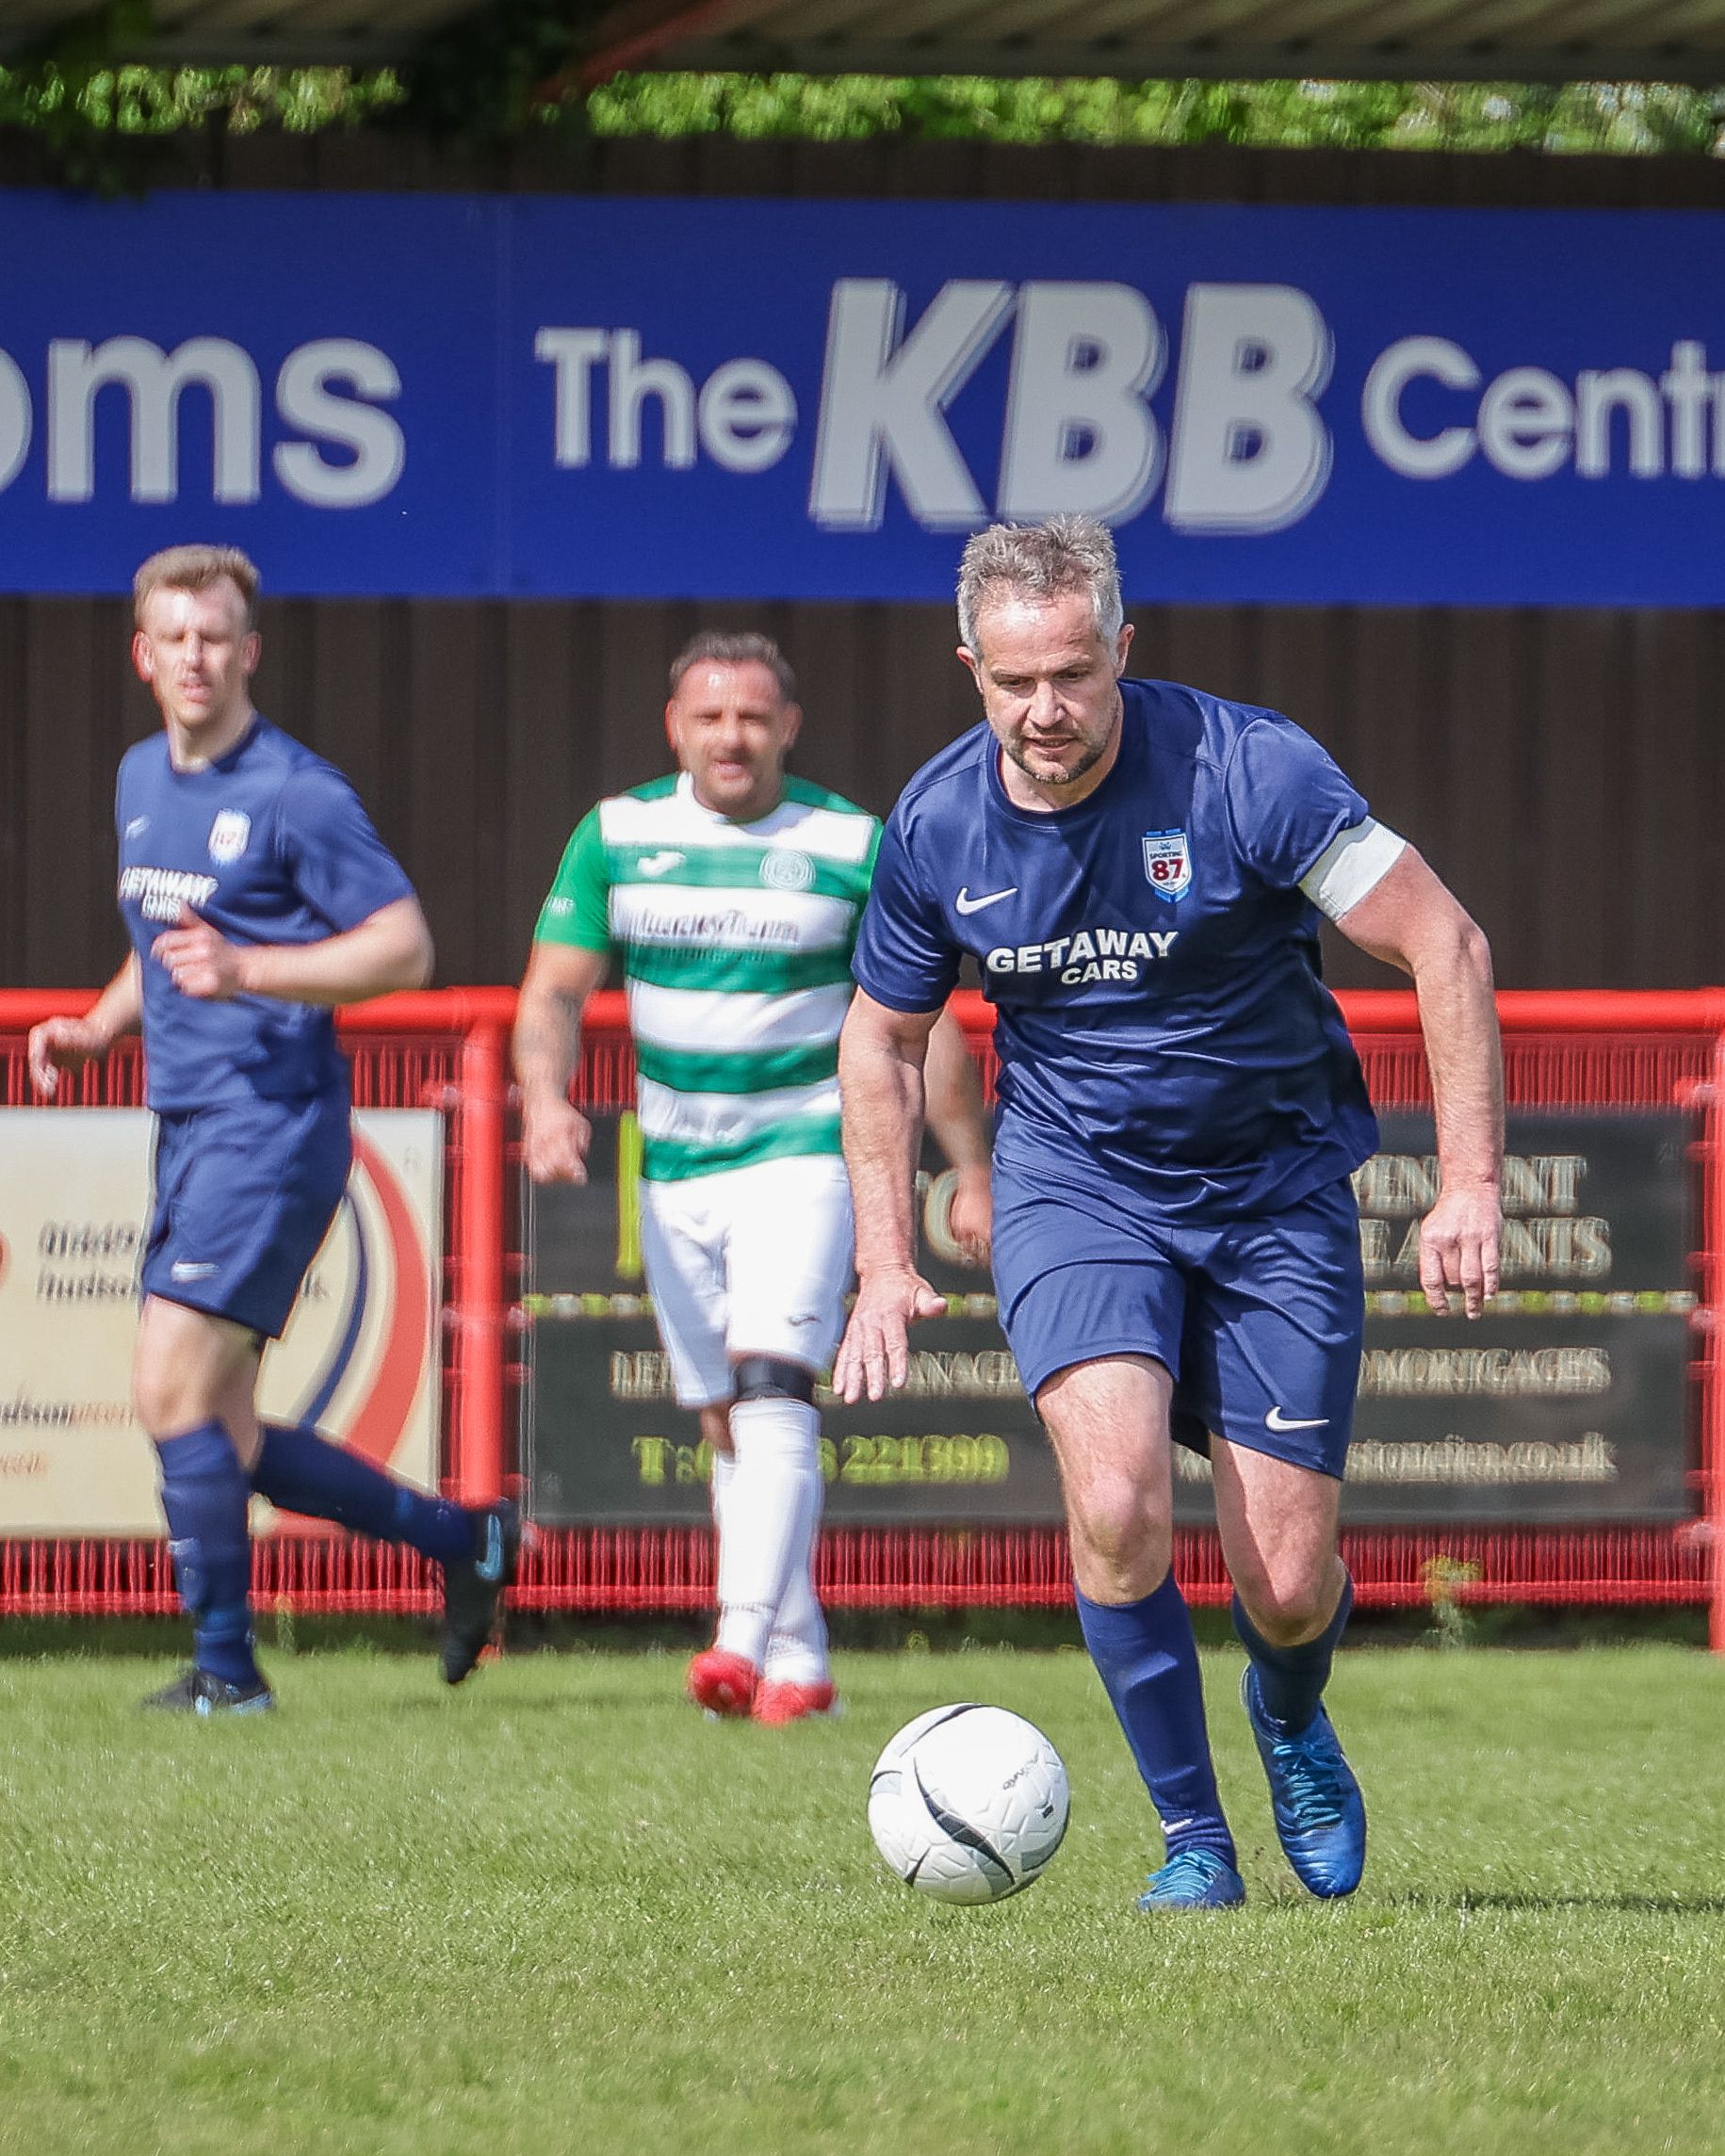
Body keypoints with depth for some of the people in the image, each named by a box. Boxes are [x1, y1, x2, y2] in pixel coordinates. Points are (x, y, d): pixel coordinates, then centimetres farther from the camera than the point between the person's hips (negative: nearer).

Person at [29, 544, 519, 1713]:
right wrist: (100, 1028, 12)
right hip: (189, 1130, 9)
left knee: (173, 1392, -15)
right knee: (223, 1437, 9)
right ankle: (467, 1540, 24)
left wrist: (246, 969, -24)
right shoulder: (142, 780, 15)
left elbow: (406, 947, -14)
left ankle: (226, 1668, -5)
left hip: (273, 1124, -9)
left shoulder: (299, 794, -10)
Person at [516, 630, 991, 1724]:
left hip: (805, 1151, -4)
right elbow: (554, 991, 1)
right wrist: (546, 1098, -19)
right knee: (725, 1424, 7)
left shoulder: (854, 846, -4)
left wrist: (974, 1172, 1)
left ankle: (747, 1641, -34)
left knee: (771, 1387, -22)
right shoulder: (616, 835, 3)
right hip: (674, 1170, 4)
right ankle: (800, 1660, 17)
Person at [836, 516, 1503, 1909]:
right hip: (1074, 1181, 1)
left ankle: (1290, 1720, 35)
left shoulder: (1247, 770, -20)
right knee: (1117, 1505, -25)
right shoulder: (938, 827, -8)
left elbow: (1446, 947, -15)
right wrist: (886, 1263, 3)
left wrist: (1472, 1184, -20)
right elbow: (885, 1038, 10)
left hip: (1277, 1185, -1)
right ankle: (1192, 1840, -6)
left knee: (1289, 1589, -4)